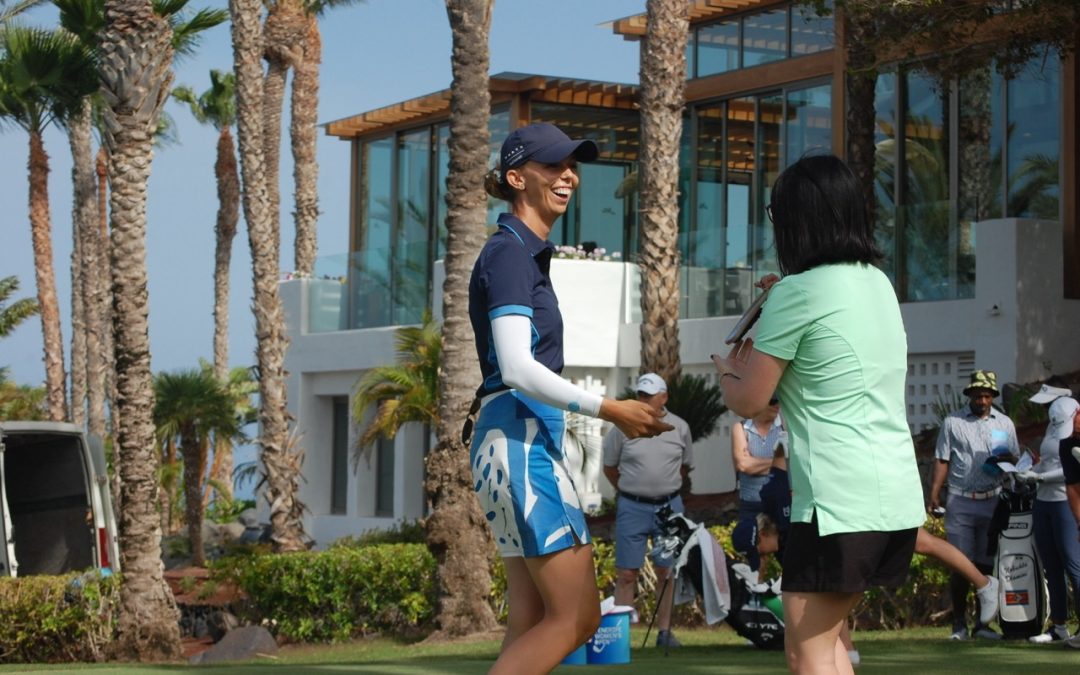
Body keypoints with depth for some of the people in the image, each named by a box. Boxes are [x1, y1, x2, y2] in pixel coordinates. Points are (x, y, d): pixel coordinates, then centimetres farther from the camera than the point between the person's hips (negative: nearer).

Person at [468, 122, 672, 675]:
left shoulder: (529, 253, 19)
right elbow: (518, 369, -21)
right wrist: (611, 410, -21)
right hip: (519, 439, -10)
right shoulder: (510, 252, -10)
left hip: (528, 440, 10)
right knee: (576, 616, -11)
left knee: (532, 624, 5)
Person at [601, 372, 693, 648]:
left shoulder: (679, 428, 3)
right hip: (632, 508, -2)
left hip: (669, 506, 2)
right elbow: (609, 466, 8)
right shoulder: (623, 427, -4)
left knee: (667, 571, 6)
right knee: (626, 574, -3)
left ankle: (665, 631, 13)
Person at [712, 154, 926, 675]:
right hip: (900, 495, 8)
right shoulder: (878, 283, 12)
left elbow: (748, 402, -4)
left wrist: (726, 370, 15)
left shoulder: (797, 294, -11)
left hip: (839, 501, -8)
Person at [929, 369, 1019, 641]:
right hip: (961, 502, -2)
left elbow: (1015, 460, 12)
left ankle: (983, 623, 10)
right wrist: (934, 494, -5)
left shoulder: (1004, 423, 11)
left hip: (993, 501, 2)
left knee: (988, 565, 3)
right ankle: (959, 624, 7)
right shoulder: (952, 422, 5)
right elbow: (942, 461, 5)